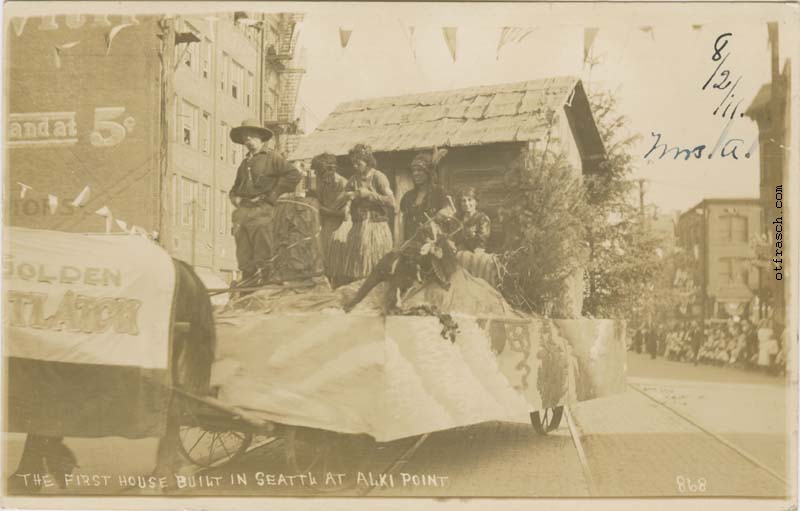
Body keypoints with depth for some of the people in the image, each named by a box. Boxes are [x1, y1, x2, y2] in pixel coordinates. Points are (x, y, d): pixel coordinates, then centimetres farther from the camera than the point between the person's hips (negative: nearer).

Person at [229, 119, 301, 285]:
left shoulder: (272, 157, 3)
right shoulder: (244, 163, 24)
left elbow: (293, 175, -8)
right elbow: (235, 186, 35)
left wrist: (272, 195, -10)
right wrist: (235, 197, 12)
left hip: (262, 210, -7)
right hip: (243, 210, 7)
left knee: (262, 251, -9)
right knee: (243, 253, 4)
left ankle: (263, 277, -6)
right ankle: (247, 281, 8)